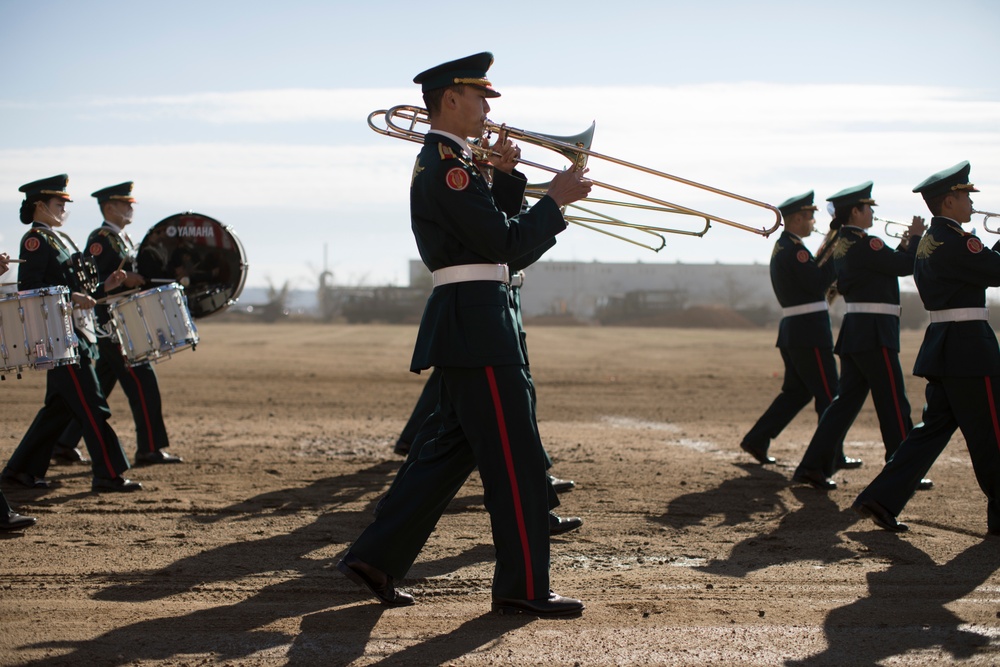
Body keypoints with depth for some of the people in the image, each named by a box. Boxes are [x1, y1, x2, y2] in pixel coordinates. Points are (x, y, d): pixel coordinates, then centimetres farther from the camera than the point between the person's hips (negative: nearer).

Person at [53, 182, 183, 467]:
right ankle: (149, 449, -5)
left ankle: (65, 443, 16)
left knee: (99, 386, 11)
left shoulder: (123, 239, 18)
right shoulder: (101, 239, -11)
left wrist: (139, 280, 11)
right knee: (142, 381, -9)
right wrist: (122, 280, -27)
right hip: (111, 325, -10)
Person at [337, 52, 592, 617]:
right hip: (477, 322, -11)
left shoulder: (444, 161, 19)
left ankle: (377, 558, 15)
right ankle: (524, 586, 3)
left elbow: (497, 227, 23)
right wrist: (557, 199, -7)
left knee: (460, 447, 14)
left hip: (466, 324, 11)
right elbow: (506, 242, -18)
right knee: (515, 456, -5)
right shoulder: (448, 163, -14)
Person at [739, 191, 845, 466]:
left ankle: (756, 440, 13)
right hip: (809, 331, -10)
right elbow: (818, 284, -20)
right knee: (828, 394, -2)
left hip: (791, 330, 10)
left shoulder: (781, 247, 16)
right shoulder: (794, 248, -15)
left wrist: (825, 252, 7)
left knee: (796, 392, 15)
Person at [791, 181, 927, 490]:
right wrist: (915, 237, 0)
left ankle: (814, 466, 4)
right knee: (893, 404, 1)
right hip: (874, 332, -9)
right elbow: (906, 267, -14)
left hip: (854, 330, 9)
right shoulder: (864, 243, -15)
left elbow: (887, 267, 20)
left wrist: (902, 246, 10)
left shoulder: (841, 244, 13)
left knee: (847, 399, 9)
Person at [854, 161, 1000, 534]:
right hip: (969, 346, -10)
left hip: (943, 345, 10)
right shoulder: (955, 240, -16)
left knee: (935, 428, 11)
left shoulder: (930, 241, 15)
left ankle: (881, 499, 4)